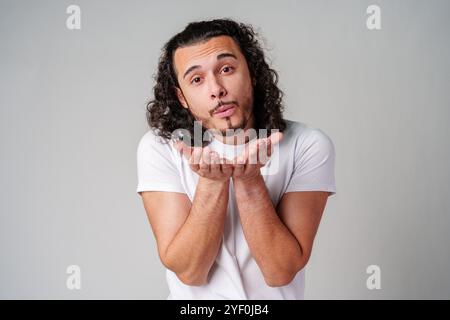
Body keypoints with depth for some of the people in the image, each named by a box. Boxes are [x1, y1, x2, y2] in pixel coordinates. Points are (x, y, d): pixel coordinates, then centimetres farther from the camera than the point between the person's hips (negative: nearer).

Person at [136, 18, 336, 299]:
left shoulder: (309, 146, -11)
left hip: (278, 293, 0)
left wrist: (248, 178, -25)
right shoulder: (159, 148, -10)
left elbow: (281, 271, -14)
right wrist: (212, 181, -25)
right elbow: (189, 271, -13)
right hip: (194, 299, 0)